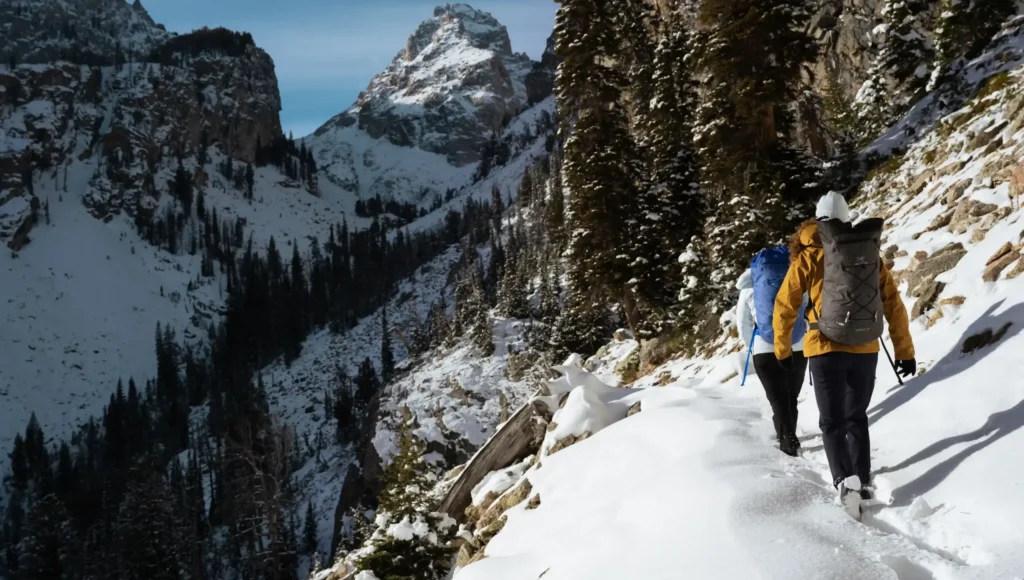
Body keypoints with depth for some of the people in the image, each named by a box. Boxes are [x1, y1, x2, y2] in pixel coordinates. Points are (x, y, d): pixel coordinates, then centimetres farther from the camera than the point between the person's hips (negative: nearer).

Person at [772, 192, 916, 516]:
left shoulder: (809, 256, -2)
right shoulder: (871, 253, 6)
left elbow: (785, 307, 0)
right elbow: (894, 306, 8)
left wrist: (782, 350, 13)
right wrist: (905, 351, 15)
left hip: (826, 350, -3)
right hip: (865, 350, 3)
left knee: (832, 422, 4)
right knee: (857, 417, 20)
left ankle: (846, 482, -14)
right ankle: (863, 481, 20)